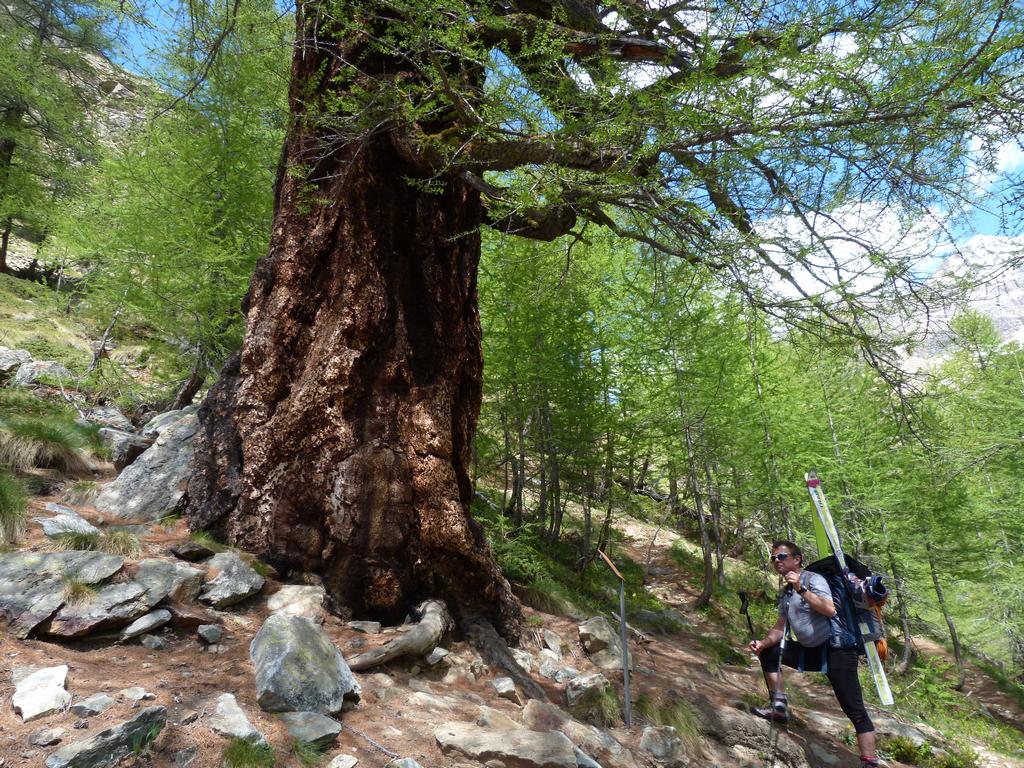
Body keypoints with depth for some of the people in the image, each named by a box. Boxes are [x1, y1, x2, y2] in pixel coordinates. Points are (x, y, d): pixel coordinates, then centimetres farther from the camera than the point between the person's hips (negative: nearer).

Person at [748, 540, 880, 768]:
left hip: (835, 649, -8)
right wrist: (763, 643, -4)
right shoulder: (786, 593, 12)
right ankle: (779, 707, 7)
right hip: (809, 651, 8)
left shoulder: (813, 579, -11)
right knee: (769, 652, 3)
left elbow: (830, 610, -27)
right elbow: (781, 627, 13)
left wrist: (801, 589, -29)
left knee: (854, 710, -12)